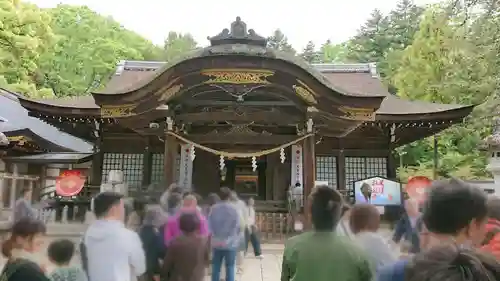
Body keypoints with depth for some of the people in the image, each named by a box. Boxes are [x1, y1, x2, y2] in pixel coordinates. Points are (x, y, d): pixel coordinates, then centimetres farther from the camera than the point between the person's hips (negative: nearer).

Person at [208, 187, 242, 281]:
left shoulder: (214, 208, -4)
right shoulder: (234, 209, -10)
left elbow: (209, 225, 1)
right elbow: (238, 226, -8)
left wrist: (211, 239, 12)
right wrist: (238, 240, 6)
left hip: (216, 243, 2)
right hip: (230, 243, -2)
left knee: (216, 267, 13)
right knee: (230, 267, 8)